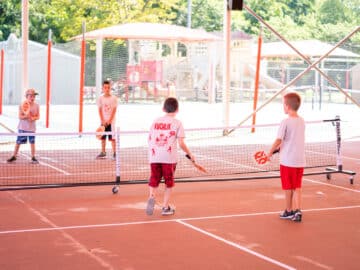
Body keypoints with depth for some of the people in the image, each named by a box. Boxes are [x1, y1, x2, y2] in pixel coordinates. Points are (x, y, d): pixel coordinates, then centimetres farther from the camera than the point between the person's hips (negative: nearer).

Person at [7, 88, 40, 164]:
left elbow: (38, 116, 1)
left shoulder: (36, 106, -1)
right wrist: (26, 116, -28)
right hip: (22, 127, -1)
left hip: (32, 127, 1)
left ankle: (33, 157, 14)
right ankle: (14, 156, 19)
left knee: (32, 142, 3)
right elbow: (20, 116, -9)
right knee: (18, 142, 5)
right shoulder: (22, 105, -7)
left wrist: (33, 118, -19)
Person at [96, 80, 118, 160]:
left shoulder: (114, 98, -3)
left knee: (112, 138, -4)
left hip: (111, 121, -3)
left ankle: (114, 153, -1)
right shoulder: (100, 98, 4)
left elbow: (114, 110, -6)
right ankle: (103, 152, 17)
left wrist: (110, 120, -13)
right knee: (103, 137, 8)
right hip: (103, 121, 3)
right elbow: (100, 110, 2)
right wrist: (102, 120, -7)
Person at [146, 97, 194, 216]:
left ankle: (151, 196, -21)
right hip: (169, 157, -3)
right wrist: (190, 154, 8)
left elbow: (149, 139, 13)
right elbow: (181, 143, -5)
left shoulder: (156, 121, 11)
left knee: (154, 180, 8)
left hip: (154, 156, 3)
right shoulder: (177, 123, 0)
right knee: (169, 182, 11)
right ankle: (165, 207, 13)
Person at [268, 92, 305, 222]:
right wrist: (281, 146, 13)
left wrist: (270, 152, -1)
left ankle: (289, 211, 19)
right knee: (297, 187, 11)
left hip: (287, 160, -5)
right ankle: (297, 210, 1)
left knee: (288, 187, 8)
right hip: (300, 160, 5)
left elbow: (278, 140, -16)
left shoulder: (285, 122, -16)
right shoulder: (302, 121, 5)